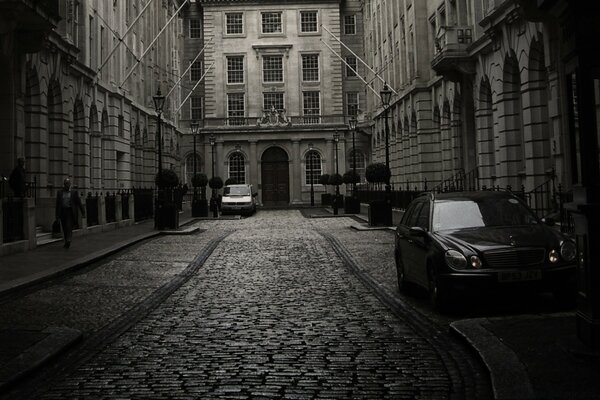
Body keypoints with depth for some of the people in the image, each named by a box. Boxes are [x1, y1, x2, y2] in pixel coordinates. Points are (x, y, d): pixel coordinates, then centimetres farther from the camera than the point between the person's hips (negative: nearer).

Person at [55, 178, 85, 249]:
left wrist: (83, 213, -1)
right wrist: (57, 214, 6)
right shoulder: (60, 193, 9)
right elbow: (57, 204, 9)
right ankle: (66, 242, 19)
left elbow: (79, 203, 3)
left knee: (69, 226, -17)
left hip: (70, 212, -3)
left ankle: (68, 241, -21)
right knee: (65, 228, 7)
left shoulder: (74, 192, 4)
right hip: (63, 212, 3)